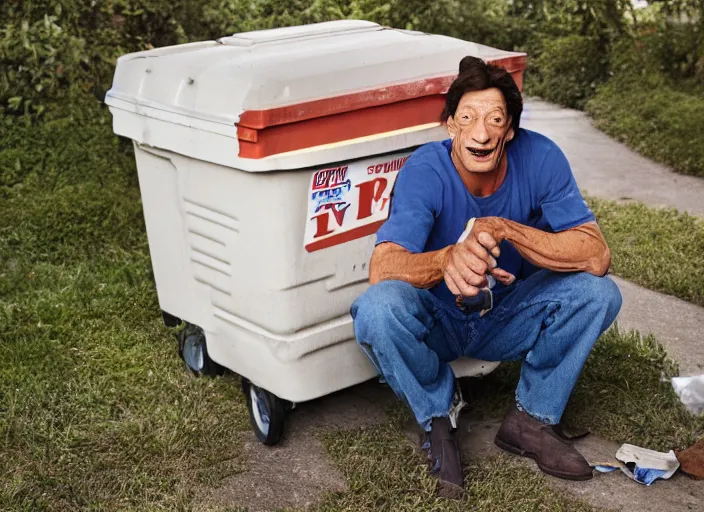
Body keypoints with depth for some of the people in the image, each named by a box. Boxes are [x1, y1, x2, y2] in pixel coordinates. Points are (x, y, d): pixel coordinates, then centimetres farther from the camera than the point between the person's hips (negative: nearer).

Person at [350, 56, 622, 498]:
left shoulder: (540, 158, -20)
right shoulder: (426, 170, -25)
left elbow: (597, 255, -26)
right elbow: (382, 267, -37)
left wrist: (506, 229, -39)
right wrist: (447, 259, -59)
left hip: (508, 319, 2)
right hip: (437, 321, -2)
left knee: (598, 292, -22)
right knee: (378, 309, -33)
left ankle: (533, 420, -2)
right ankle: (439, 415, -4)